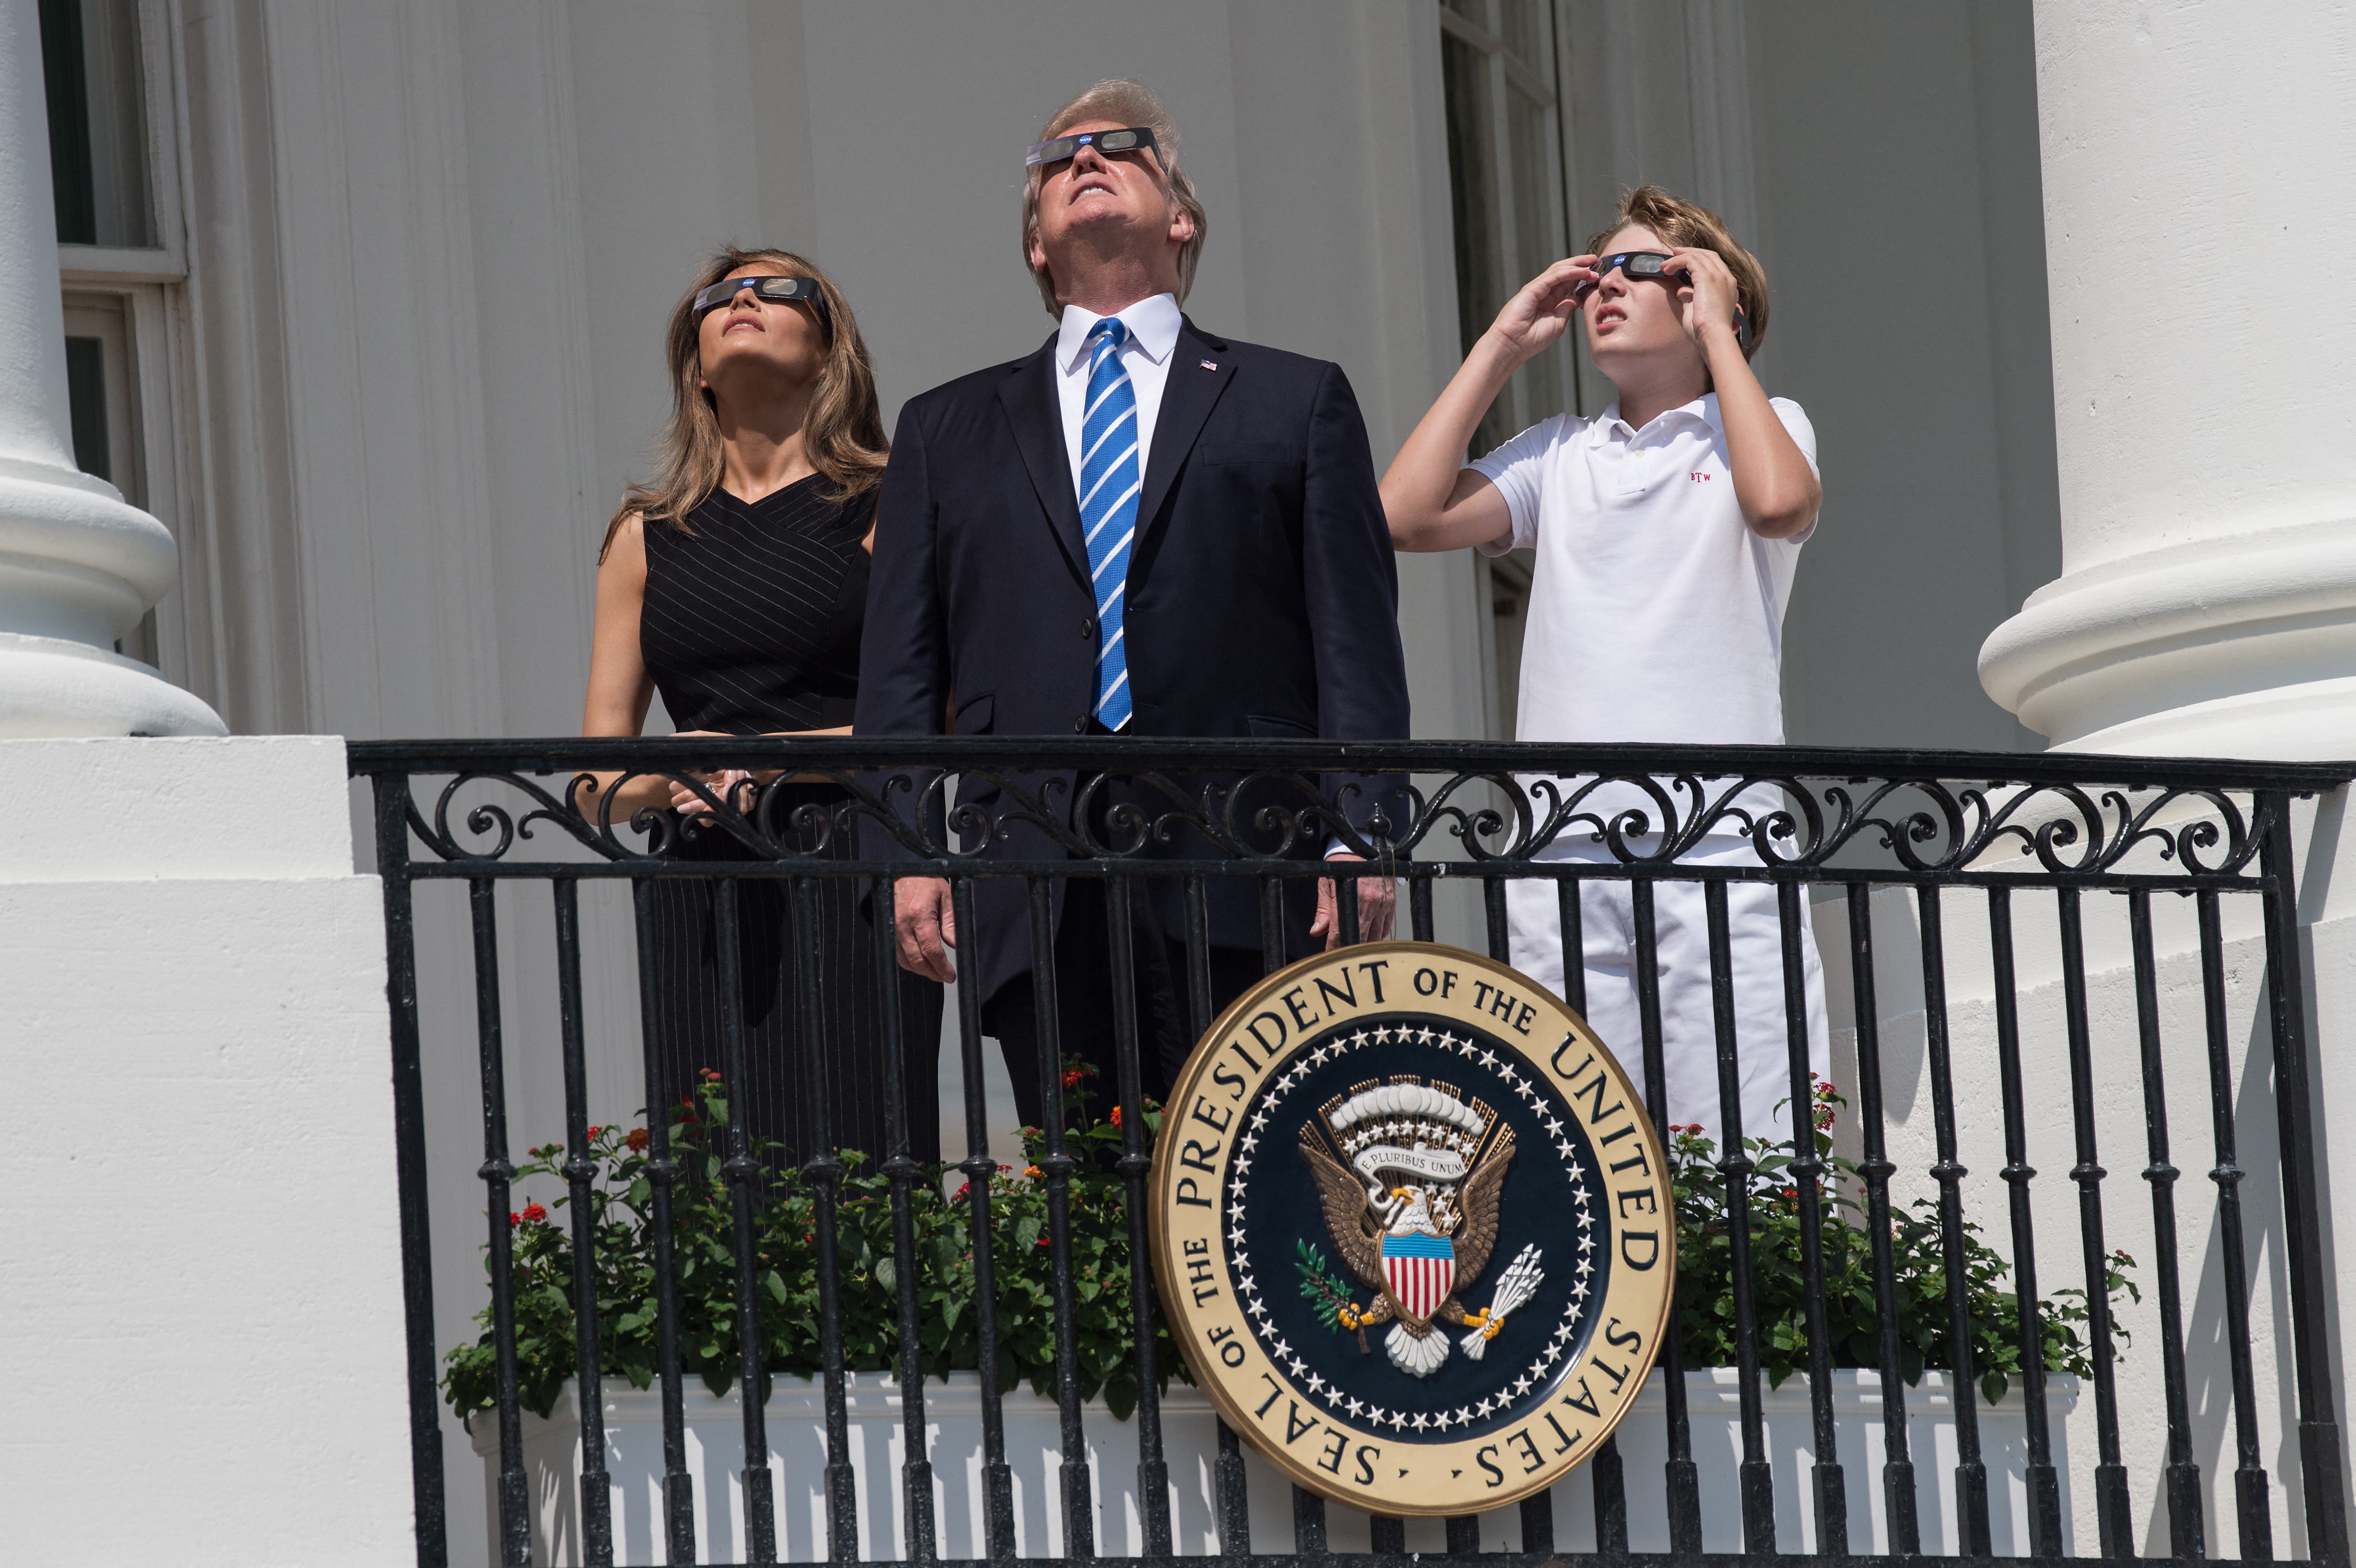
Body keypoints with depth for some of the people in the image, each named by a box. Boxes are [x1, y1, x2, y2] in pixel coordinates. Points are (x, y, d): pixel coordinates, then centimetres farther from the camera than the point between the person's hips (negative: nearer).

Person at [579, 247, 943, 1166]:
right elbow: (595, 786, 15)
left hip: (851, 890, -3)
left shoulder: (883, 506, 6)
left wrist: (768, 757, -10)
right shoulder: (648, 535, 17)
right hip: (698, 905, 3)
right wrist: (668, 781, -6)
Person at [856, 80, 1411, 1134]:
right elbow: (901, 666, 14)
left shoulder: (1294, 403, 16)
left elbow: (1356, 640, 6)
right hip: (1036, 895, 2)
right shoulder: (948, 431, 21)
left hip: (1241, 890, -2)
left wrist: (1362, 831, -6)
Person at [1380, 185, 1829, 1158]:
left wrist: (1716, 332, 1)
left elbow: (1779, 502, -11)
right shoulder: (1560, 453, 22)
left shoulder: (1764, 424, 14)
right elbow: (1405, 515, 8)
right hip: (1564, 847, 3)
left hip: (1717, 839, -3)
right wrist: (1502, 346, 14)